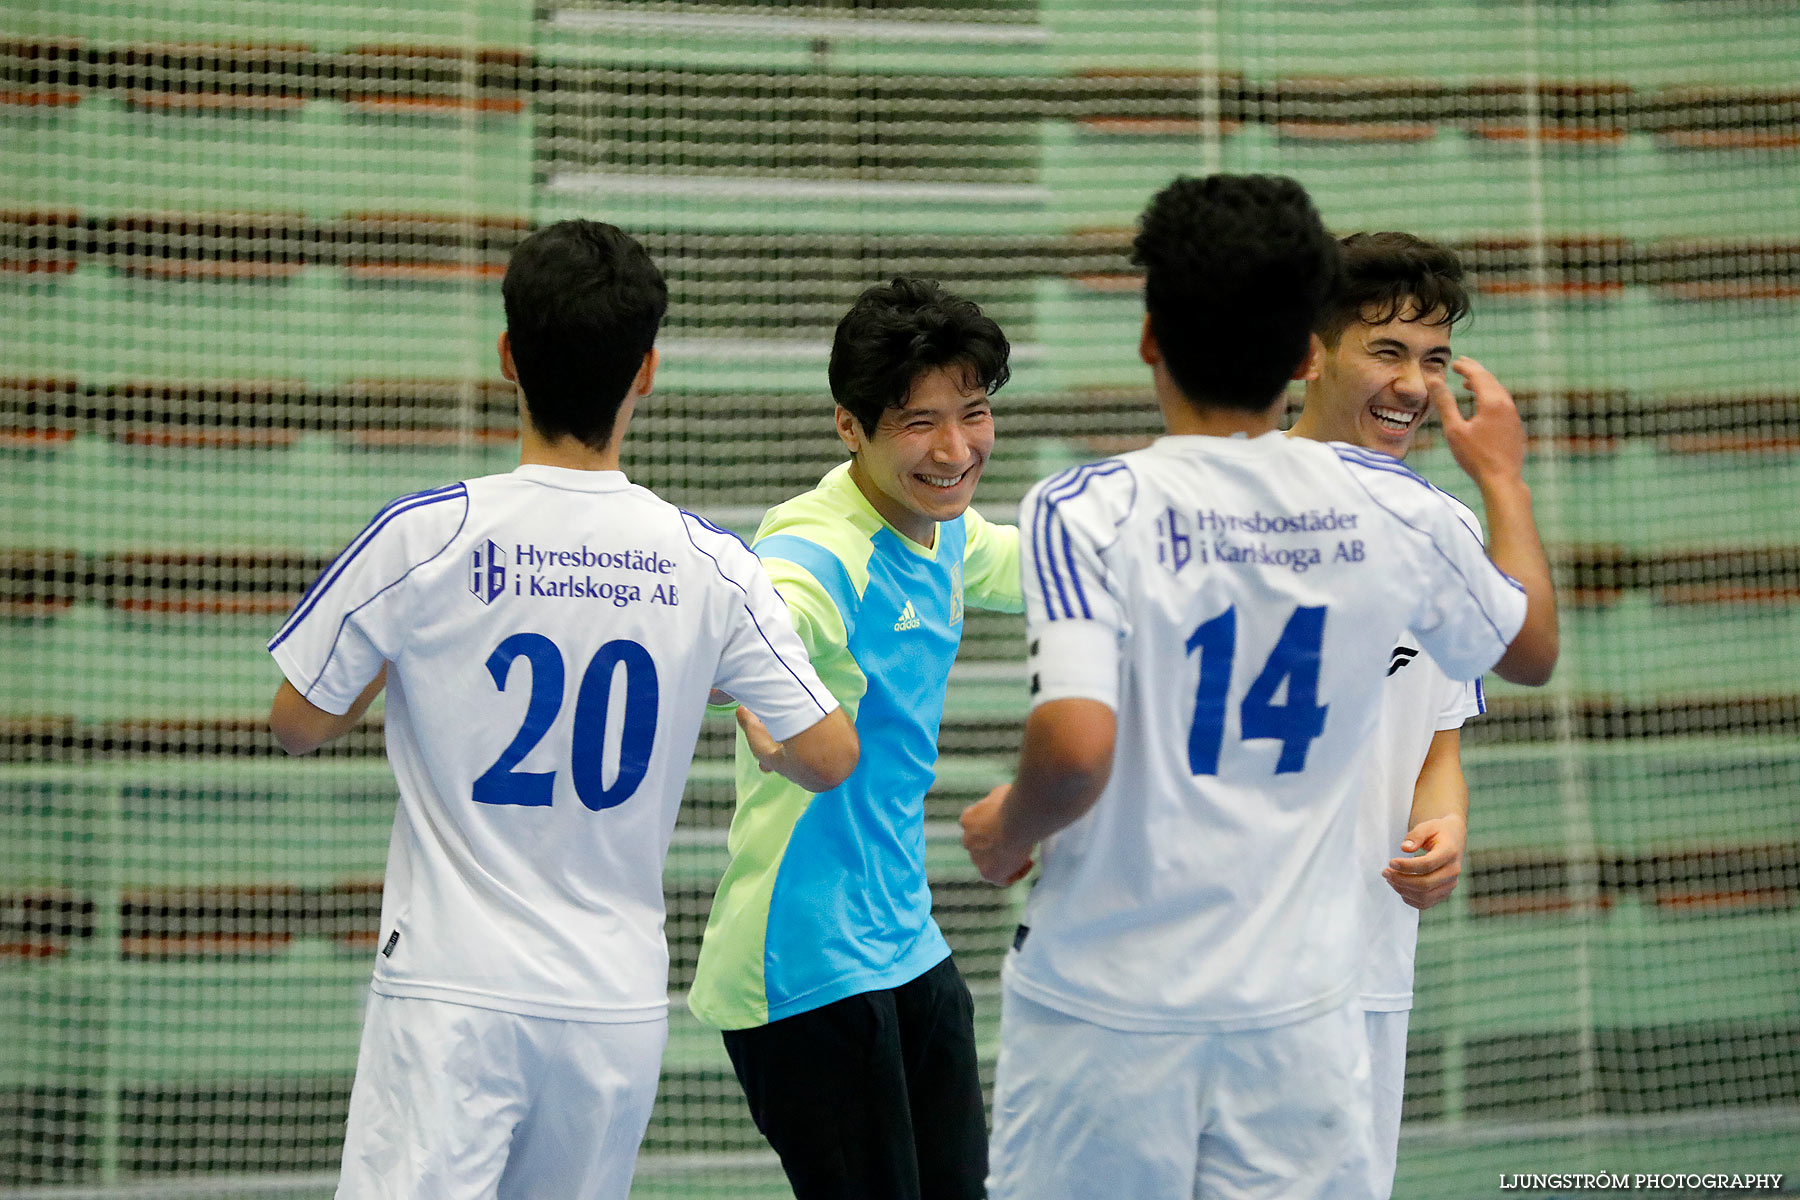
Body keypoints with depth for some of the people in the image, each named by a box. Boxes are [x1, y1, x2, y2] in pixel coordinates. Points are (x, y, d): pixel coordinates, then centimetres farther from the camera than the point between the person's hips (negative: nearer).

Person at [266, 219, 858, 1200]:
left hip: (456, 989, -3)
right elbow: (831, 758, 4)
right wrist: (765, 744, 26)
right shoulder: (708, 564, -2)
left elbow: (297, 725, 2)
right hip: (620, 1000, 3)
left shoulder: (423, 537, -9)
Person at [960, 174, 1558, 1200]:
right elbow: (1533, 650, 19)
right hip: (1300, 1010, 3)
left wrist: (1006, 829, -2)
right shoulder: (1392, 506, 0)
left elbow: (1076, 748, -24)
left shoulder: (1088, 511, -12)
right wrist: (1505, 479, 35)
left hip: (1105, 1012, -2)